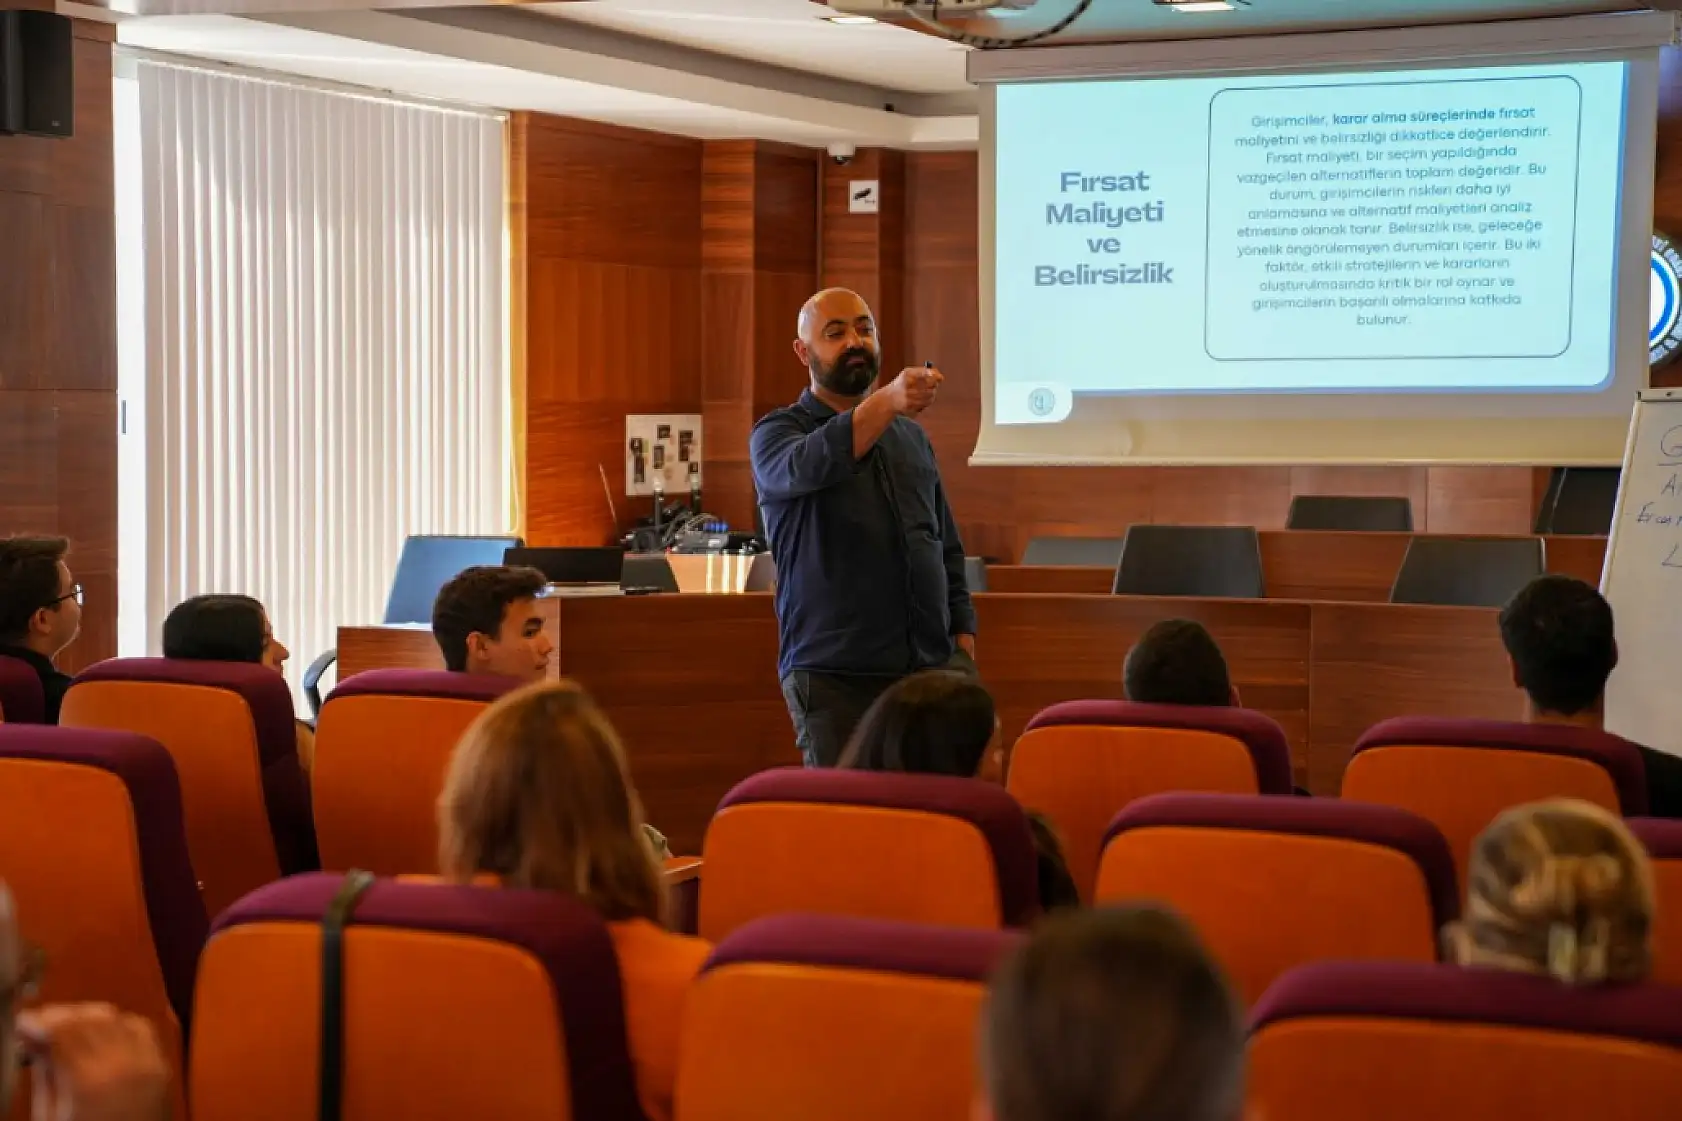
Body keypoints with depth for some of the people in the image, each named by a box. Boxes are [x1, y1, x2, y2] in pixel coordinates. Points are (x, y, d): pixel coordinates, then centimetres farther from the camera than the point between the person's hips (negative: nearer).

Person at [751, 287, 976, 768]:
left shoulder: (912, 435, 18)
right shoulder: (777, 433, 2)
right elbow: (809, 465, -23)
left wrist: (964, 641, 9)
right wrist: (888, 401, -37)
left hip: (932, 666, 4)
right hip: (835, 675, -4)